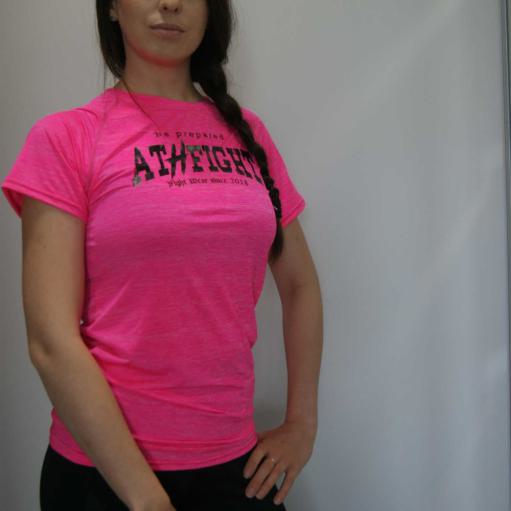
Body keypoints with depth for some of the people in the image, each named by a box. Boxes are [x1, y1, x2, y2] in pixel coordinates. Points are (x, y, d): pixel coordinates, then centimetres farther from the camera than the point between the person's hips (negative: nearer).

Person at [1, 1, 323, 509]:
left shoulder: (247, 132, 4)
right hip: (104, 470, -3)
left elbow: (299, 284, 12)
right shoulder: (65, 137, -7)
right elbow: (51, 341, -13)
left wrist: (302, 423, 6)